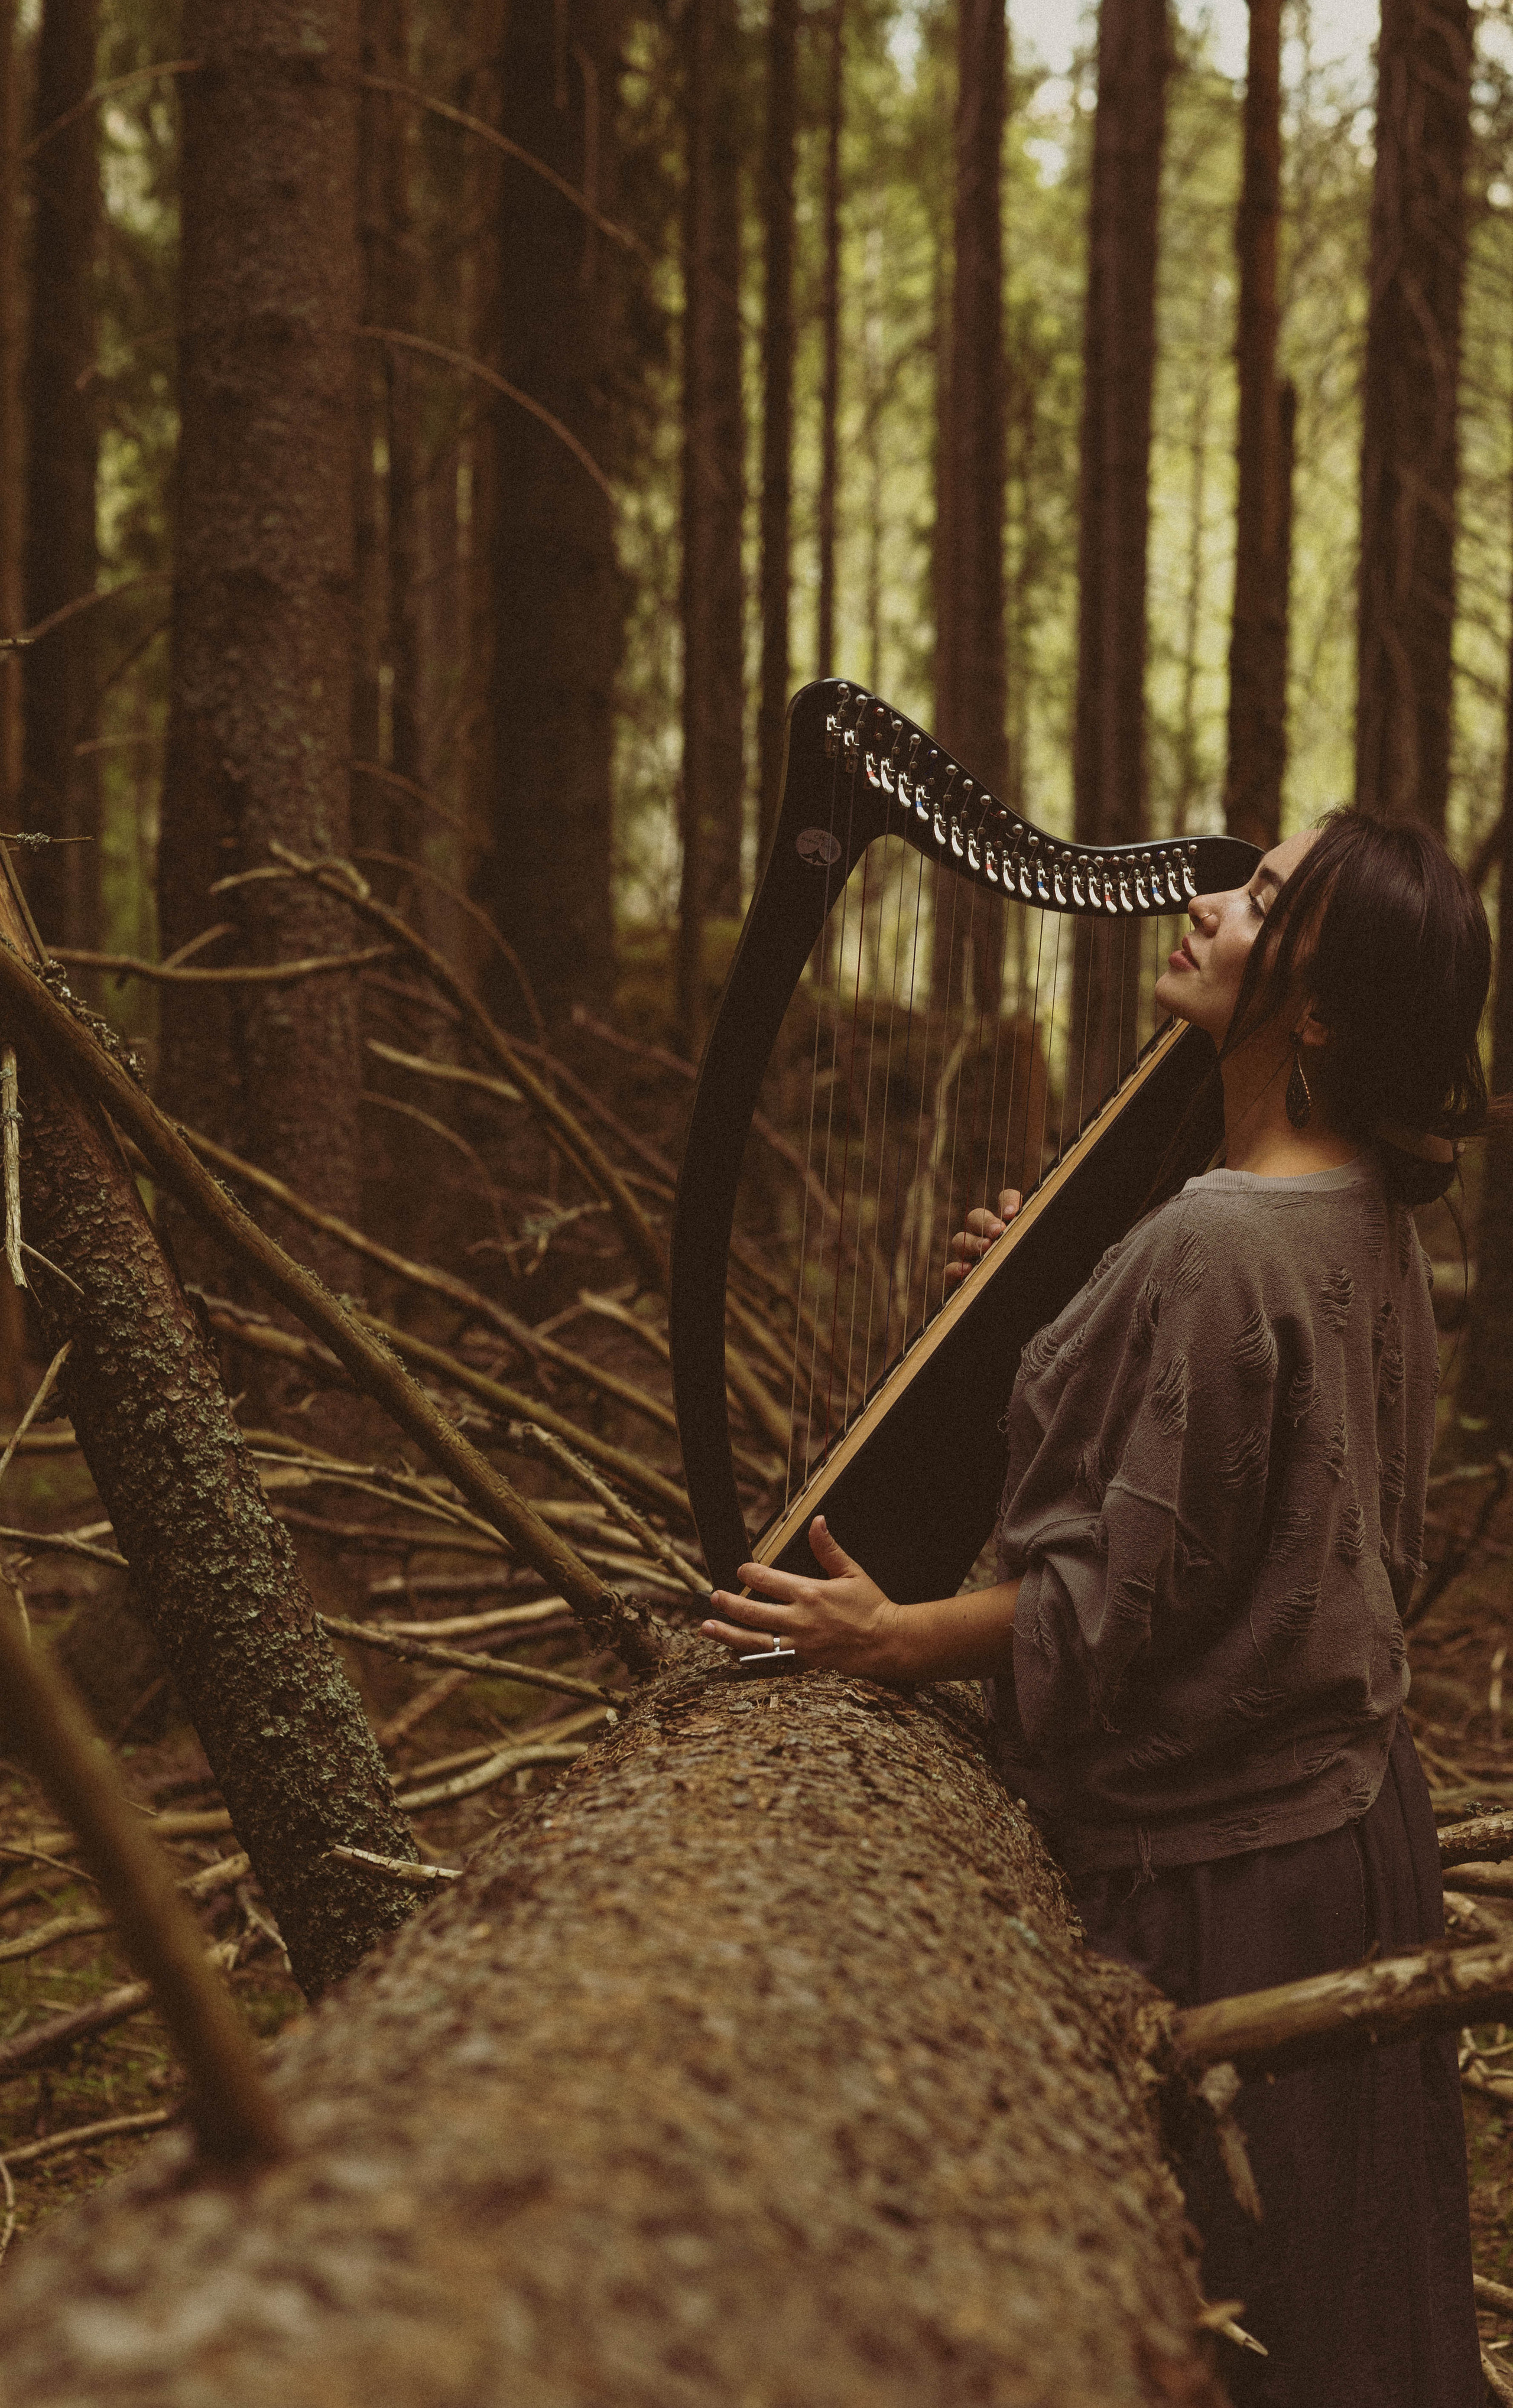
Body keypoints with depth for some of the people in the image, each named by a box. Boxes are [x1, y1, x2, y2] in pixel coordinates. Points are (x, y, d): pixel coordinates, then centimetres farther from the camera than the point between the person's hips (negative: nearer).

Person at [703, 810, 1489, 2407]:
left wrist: (894, 1639, -15)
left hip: (1209, 1858, -9)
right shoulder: (1367, 1222, 4)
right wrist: (1059, 1302, 15)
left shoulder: (1217, 1242, -24)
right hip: (1348, 1811, 9)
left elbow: (1131, 1589, -23)